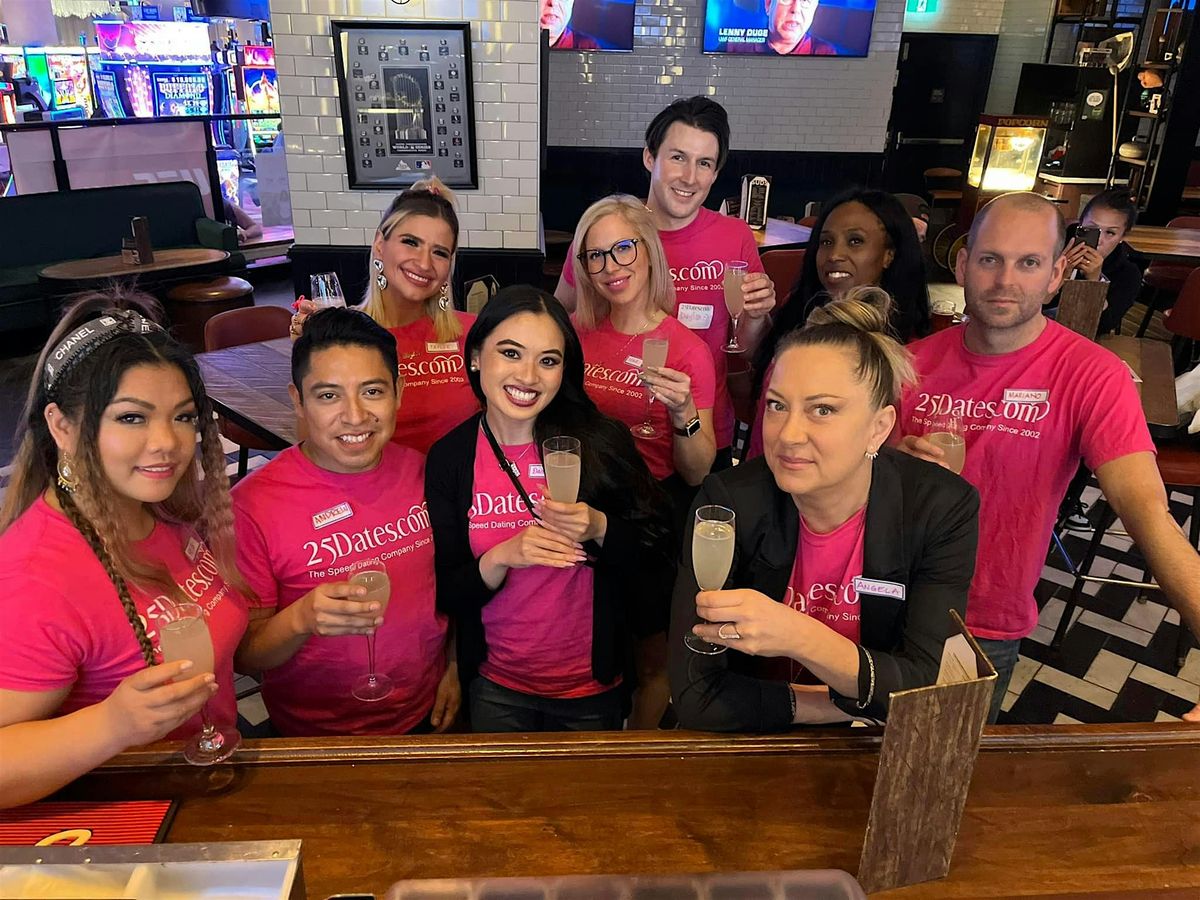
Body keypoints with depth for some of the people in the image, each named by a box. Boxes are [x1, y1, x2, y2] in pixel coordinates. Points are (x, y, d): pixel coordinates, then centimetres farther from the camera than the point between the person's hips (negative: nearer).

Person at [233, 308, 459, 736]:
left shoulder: (419, 471, -10)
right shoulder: (251, 504, -22)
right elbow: (244, 655, -17)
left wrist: (456, 667, 1)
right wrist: (302, 618, -35)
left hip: (426, 714, 3)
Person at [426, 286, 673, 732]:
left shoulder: (602, 440, -14)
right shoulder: (448, 459, -9)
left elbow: (657, 549, -6)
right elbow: (446, 595, -6)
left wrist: (599, 528, -24)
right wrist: (502, 557, -25)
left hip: (595, 685, 0)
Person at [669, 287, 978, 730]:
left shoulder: (943, 507, -15)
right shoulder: (728, 502, -19)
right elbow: (695, 697, -21)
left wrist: (801, 637, -36)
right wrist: (854, 704, -17)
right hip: (754, 752, -1)